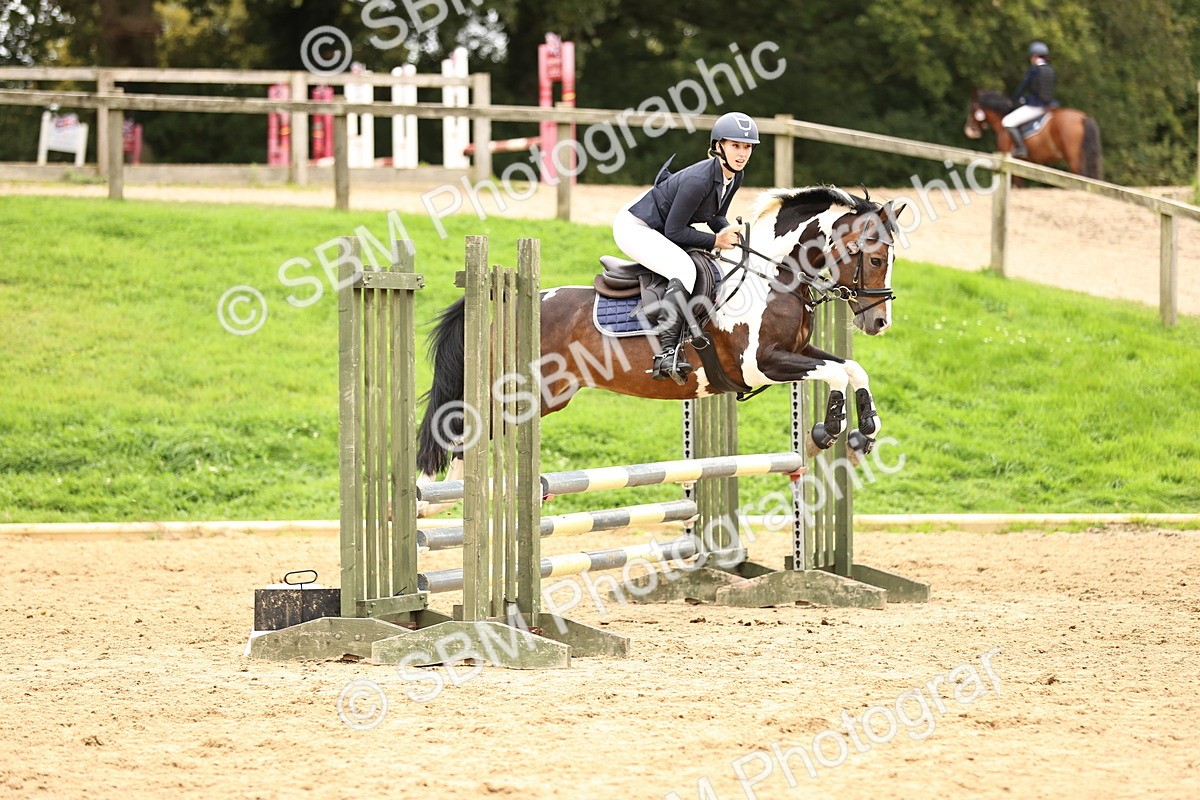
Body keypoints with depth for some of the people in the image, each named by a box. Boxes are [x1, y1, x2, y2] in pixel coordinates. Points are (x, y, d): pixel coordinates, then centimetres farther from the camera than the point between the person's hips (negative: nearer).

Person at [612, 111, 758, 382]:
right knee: (684, 269, -32)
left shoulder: (735, 176, -3)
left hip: (657, 232, 10)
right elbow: (674, 231, -25)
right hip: (634, 228, -10)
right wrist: (716, 241, -22)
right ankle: (666, 353, -39)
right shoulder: (699, 179, -30)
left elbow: (716, 217, 12)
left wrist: (729, 234, -10)